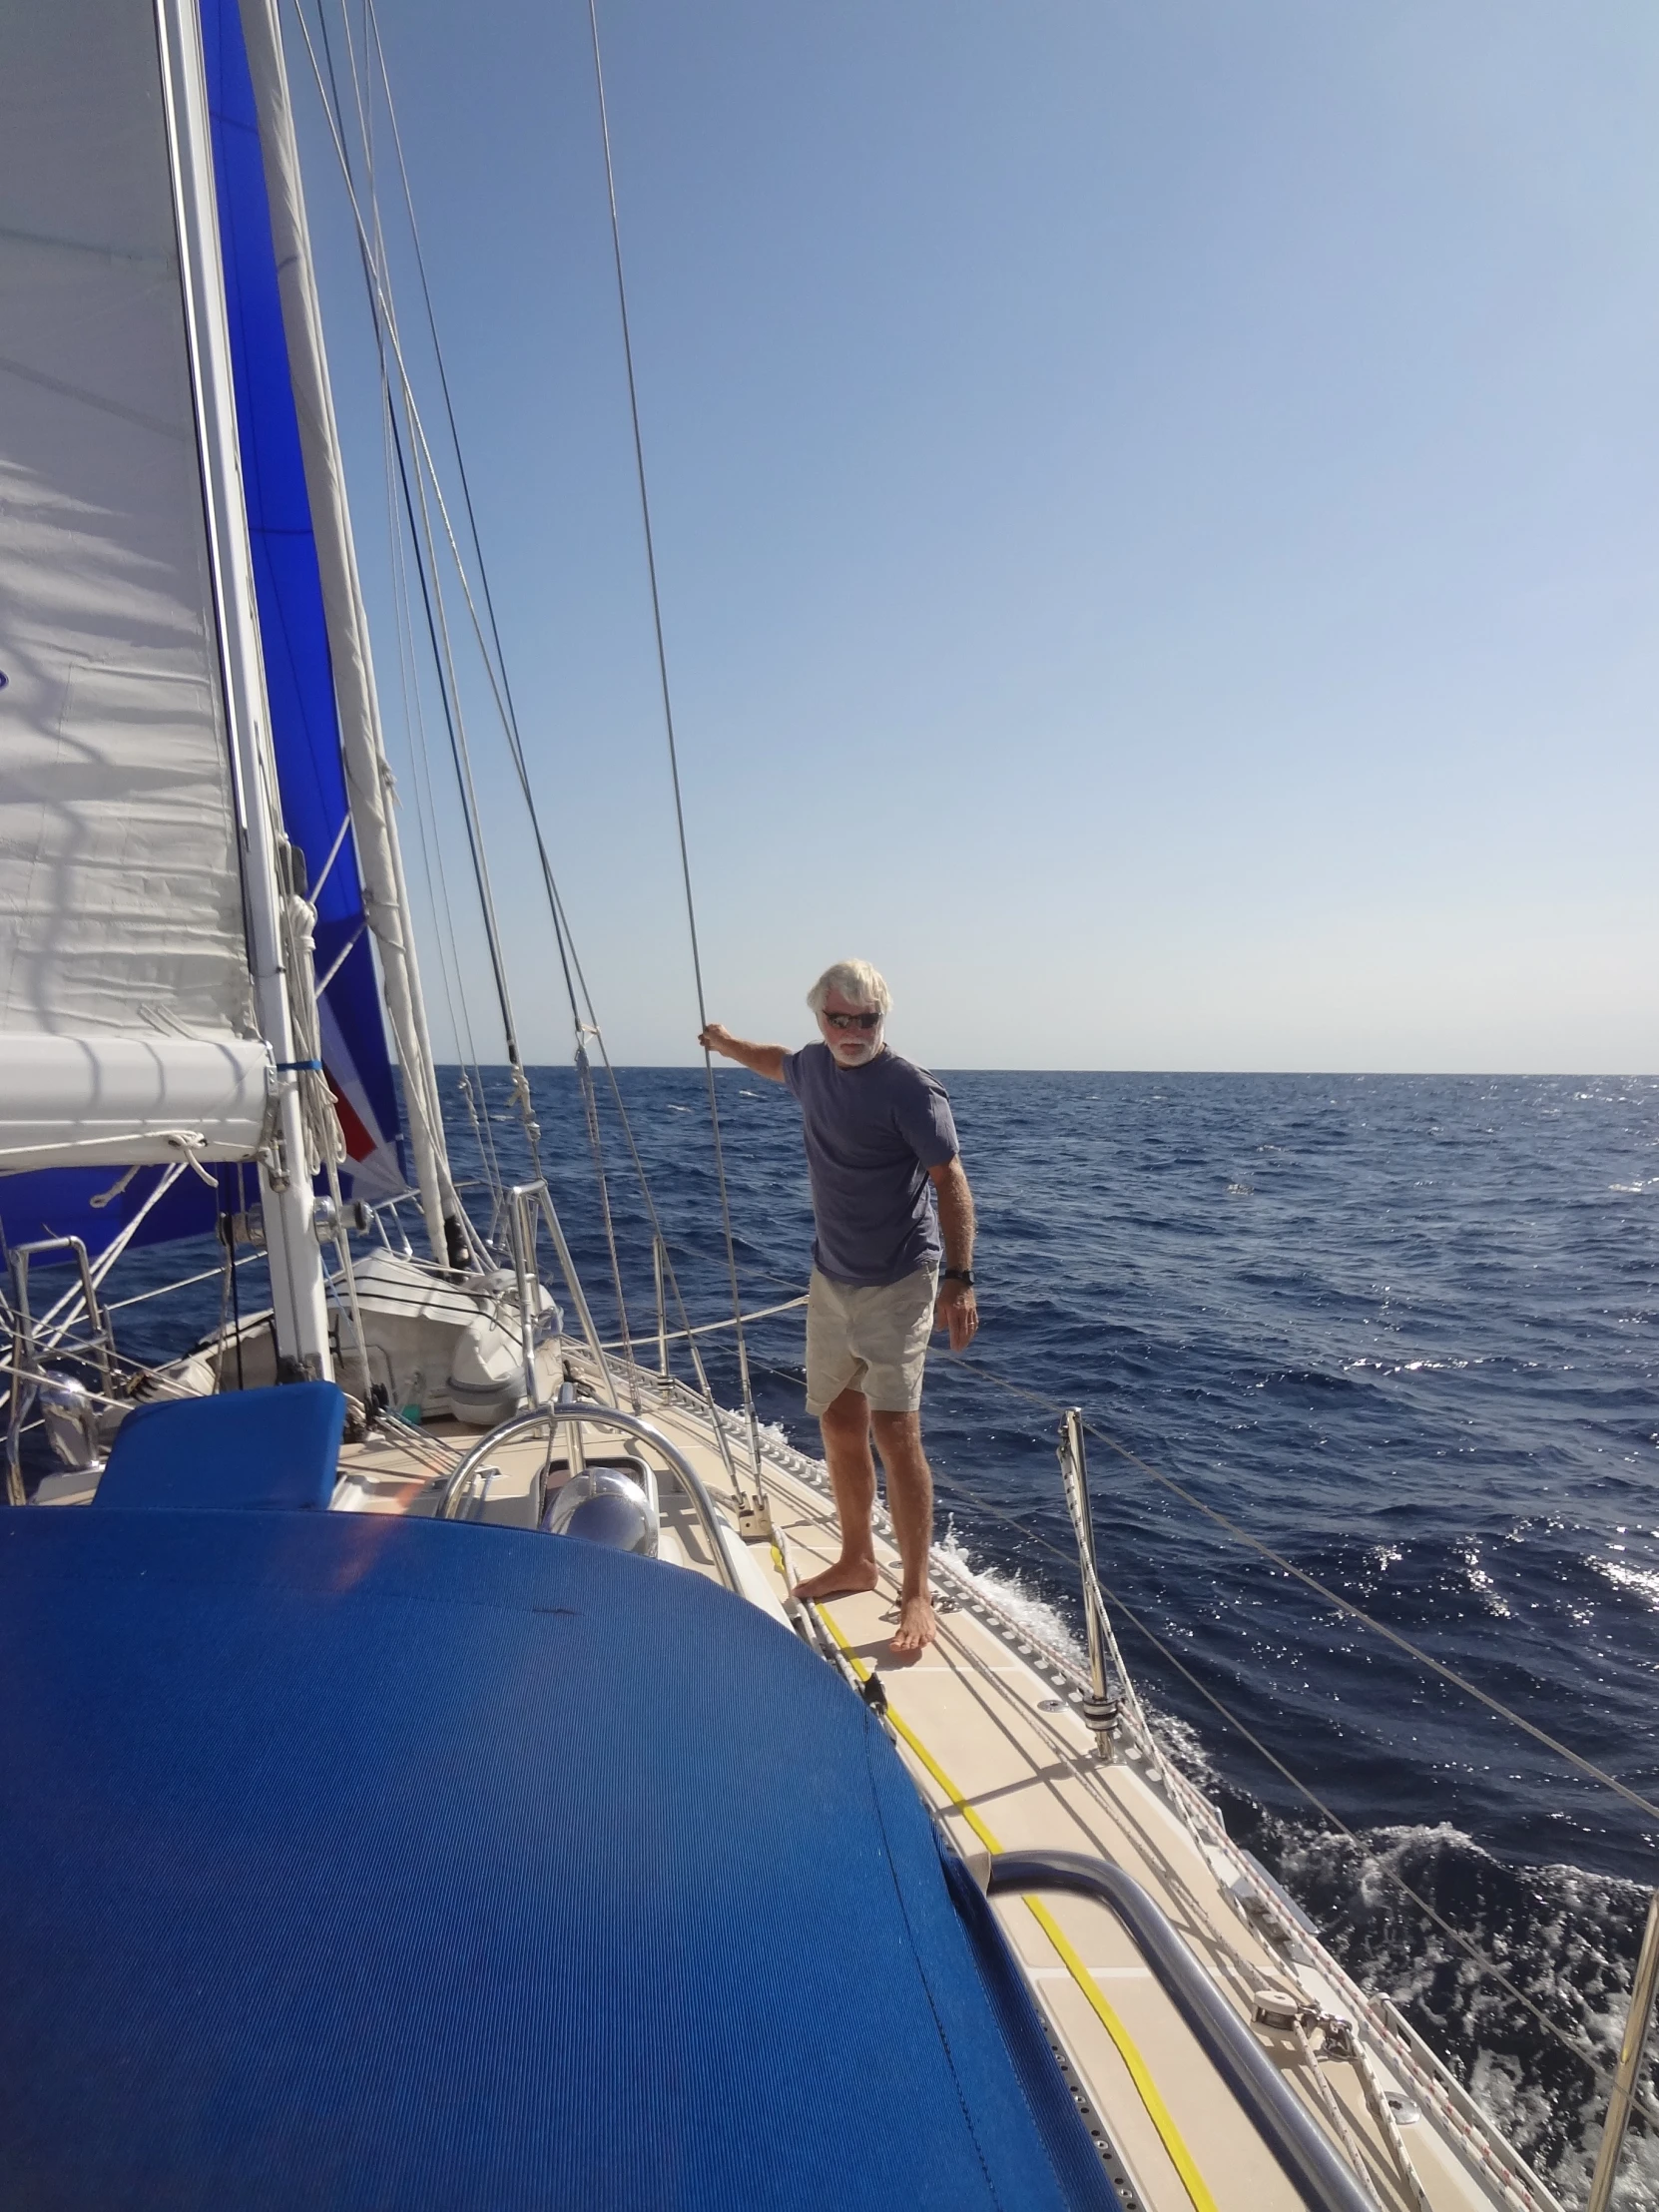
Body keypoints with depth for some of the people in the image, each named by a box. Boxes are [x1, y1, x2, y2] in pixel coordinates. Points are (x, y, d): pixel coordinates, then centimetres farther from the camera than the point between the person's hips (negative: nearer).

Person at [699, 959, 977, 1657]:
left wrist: (959, 1277, -24)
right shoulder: (815, 1065, 5)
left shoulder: (909, 1088, -16)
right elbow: (782, 1064, 30)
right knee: (838, 1427, 13)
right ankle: (856, 1560, 31)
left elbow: (950, 1181, -17)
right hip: (831, 1277, 7)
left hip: (898, 1284, -7)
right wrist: (728, 1045, 45)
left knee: (893, 1429, -12)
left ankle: (917, 1594, 2)